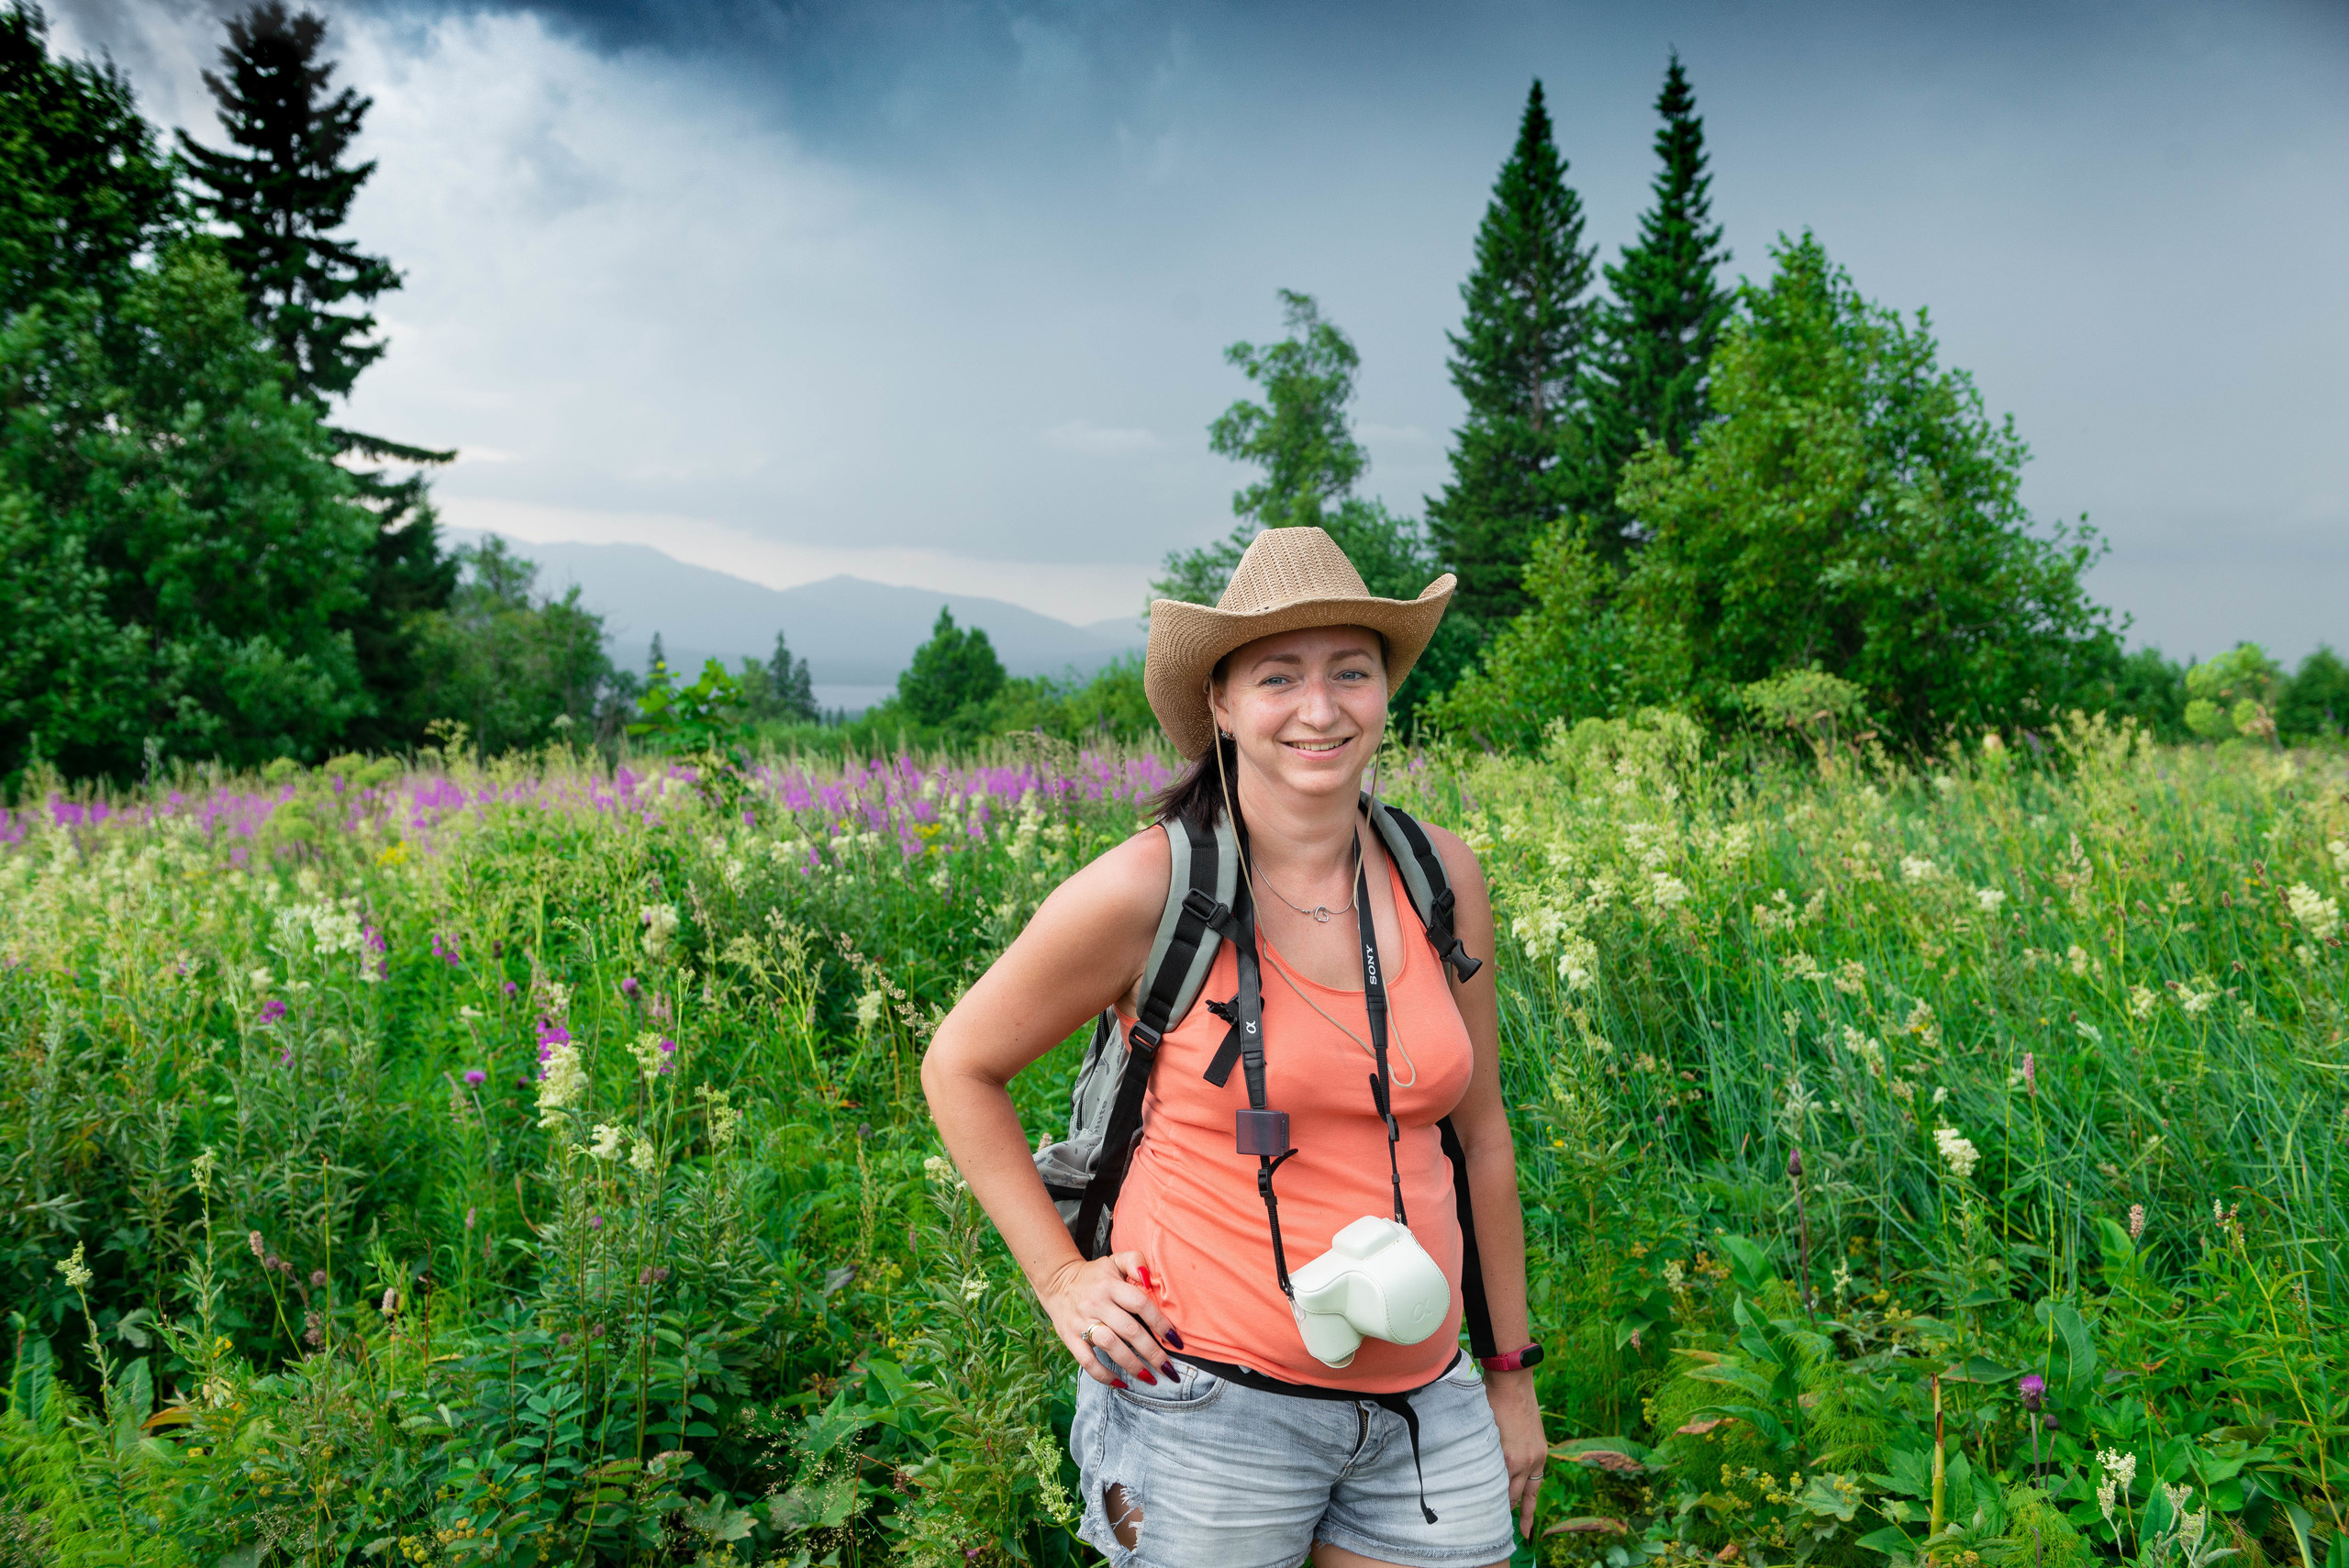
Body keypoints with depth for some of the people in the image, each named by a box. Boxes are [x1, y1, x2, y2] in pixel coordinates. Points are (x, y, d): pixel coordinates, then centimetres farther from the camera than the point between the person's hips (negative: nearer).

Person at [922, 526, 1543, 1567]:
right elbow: (959, 1067, -1)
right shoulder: (1151, 889, -14)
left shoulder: (1440, 877, -1)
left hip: (1426, 1412, 4)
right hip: (1211, 1411, -4)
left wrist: (1512, 1370, 14)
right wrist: (1061, 1277, -4)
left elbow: (1479, 1132, 9)